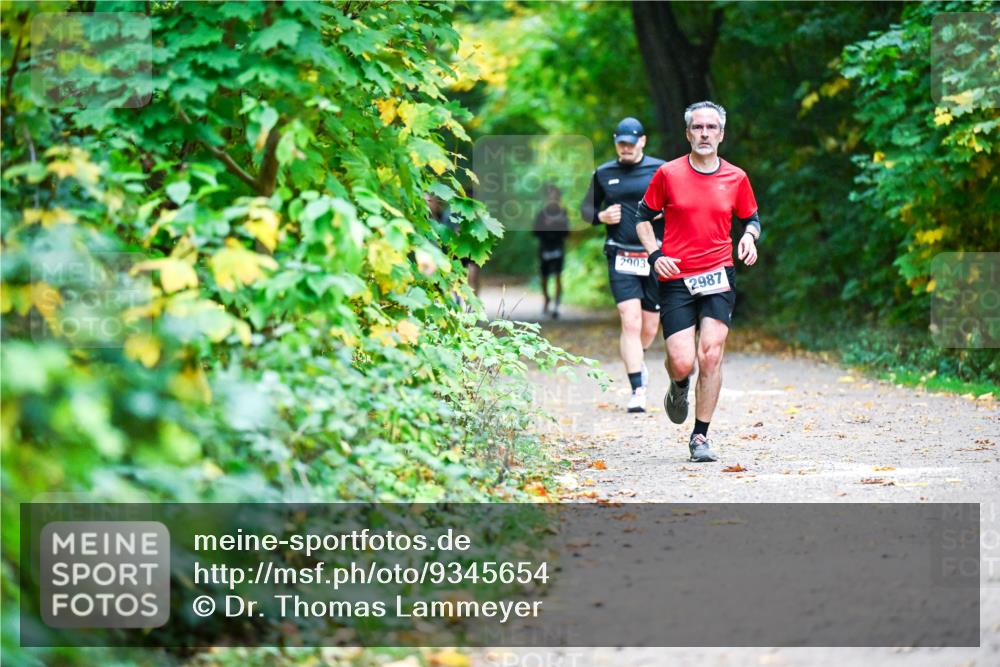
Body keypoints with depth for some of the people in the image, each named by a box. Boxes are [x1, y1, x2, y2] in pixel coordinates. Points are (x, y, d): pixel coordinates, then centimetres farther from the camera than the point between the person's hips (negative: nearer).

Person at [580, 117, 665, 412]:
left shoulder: (660, 170, 3)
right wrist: (601, 216, -3)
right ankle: (638, 391, -13)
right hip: (621, 258, 0)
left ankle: (635, 361, 42)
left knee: (649, 328, 9)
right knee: (630, 323, -14)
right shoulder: (604, 174, 8)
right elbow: (586, 207, 18)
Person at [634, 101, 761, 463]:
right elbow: (644, 216, 10)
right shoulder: (668, 174, 1)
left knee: (711, 355, -11)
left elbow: (751, 218, 20)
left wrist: (749, 236, -3)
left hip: (719, 276, 1)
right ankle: (679, 388, 31)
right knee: (682, 362, -9)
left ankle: (700, 436, 1)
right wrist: (655, 254, -5)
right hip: (675, 278, -1)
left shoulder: (736, 178, 5)